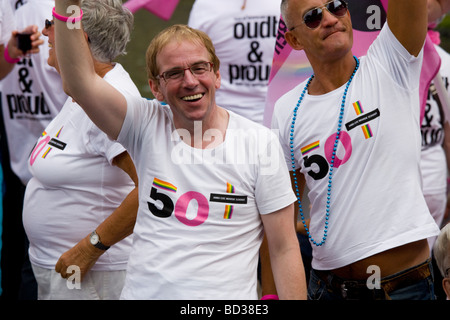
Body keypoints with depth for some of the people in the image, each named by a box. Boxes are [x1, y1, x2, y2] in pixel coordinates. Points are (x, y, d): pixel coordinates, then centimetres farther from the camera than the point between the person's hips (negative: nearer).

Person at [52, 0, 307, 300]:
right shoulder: (147, 126, 0)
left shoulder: (260, 142, -5)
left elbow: (284, 249, -4)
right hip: (142, 291, 2)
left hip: (226, 295, -1)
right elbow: (80, 79, -15)